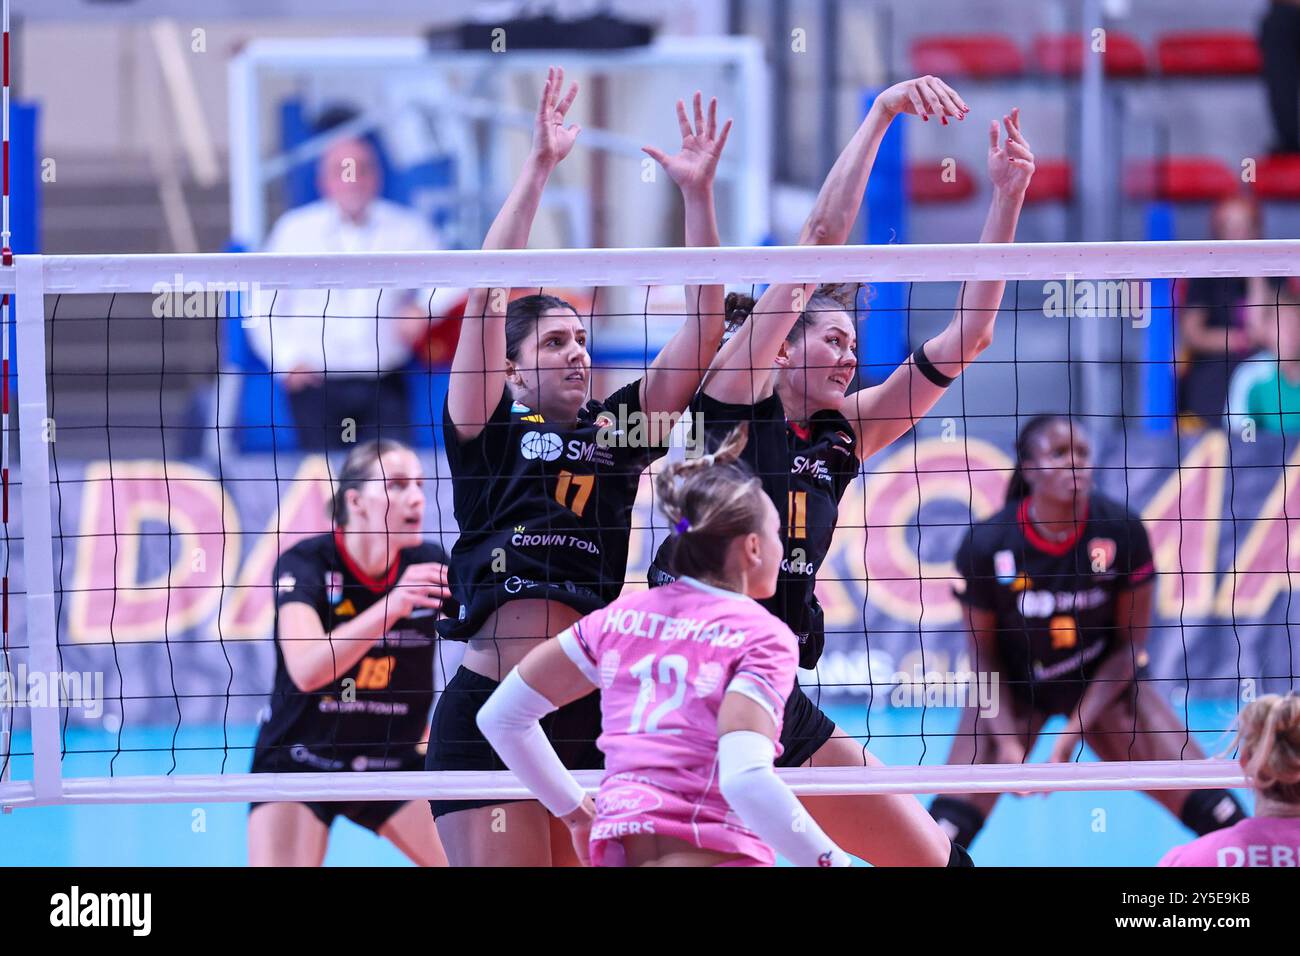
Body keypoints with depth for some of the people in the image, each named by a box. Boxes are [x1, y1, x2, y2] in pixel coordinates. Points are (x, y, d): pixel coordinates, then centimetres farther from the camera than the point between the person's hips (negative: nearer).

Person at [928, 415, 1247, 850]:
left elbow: (1129, 643, -10)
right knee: (950, 823, -19)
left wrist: (1073, 733, -16)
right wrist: (1008, 742, -19)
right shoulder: (986, 545, -22)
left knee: (1214, 809, -10)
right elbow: (983, 655, -9)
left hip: (1104, 682, 1)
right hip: (1014, 688, -1)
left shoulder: (1122, 531, -20)